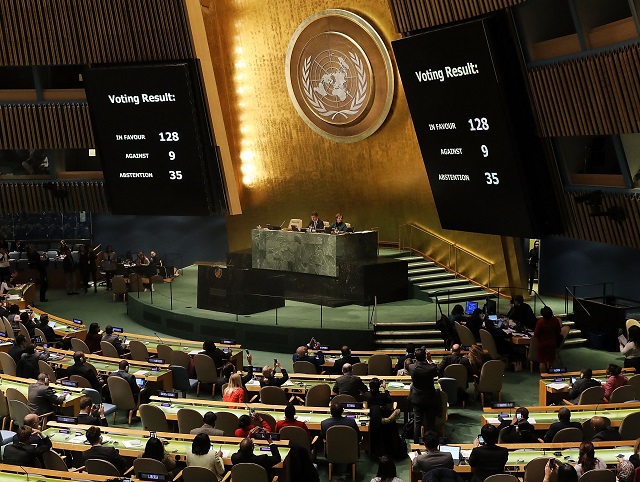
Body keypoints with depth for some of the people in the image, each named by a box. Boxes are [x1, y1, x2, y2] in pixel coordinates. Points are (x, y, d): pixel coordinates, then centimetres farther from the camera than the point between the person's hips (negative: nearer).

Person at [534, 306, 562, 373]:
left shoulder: (540, 322, -25)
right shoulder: (555, 320, -13)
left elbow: (535, 334, -18)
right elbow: (558, 331, 1)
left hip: (542, 344, -4)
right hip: (552, 343, 4)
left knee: (542, 362, 5)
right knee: (550, 361, 19)